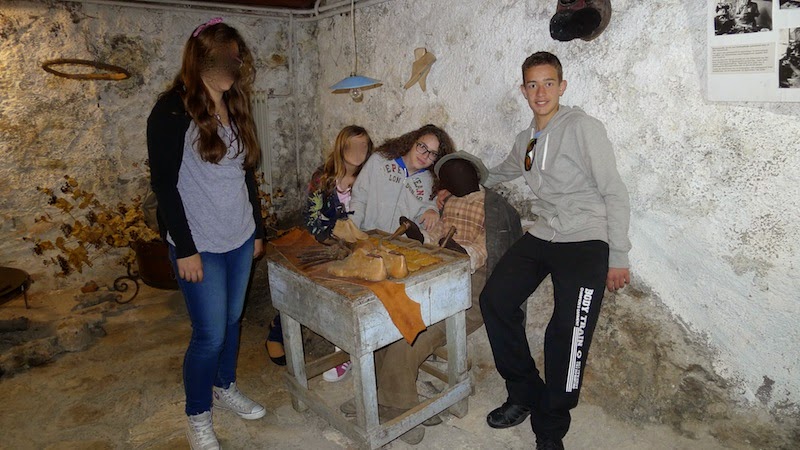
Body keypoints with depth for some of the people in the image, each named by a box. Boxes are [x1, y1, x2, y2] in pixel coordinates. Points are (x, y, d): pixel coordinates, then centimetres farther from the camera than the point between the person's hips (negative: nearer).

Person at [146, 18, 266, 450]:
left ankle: (225, 387, 39)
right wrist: (185, 249, -15)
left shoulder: (234, 107, 9)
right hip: (200, 246, -6)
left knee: (232, 320, 17)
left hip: (240, 239, 6)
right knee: (210, 333, 1)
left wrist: (257, 229, 14)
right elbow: (164, 184, -14)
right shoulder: (173, 110, -12)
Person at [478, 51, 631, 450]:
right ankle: (525, 394, 13)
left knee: (567, 336, -14)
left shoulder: (582, 127, -8)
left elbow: (615, 195, -8)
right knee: (494, 300, -5)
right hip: (541, 237, 7)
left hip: (586, 242, -6)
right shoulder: (525, 140, 13)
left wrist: (618, 258, -10)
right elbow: (501, 173, 35)